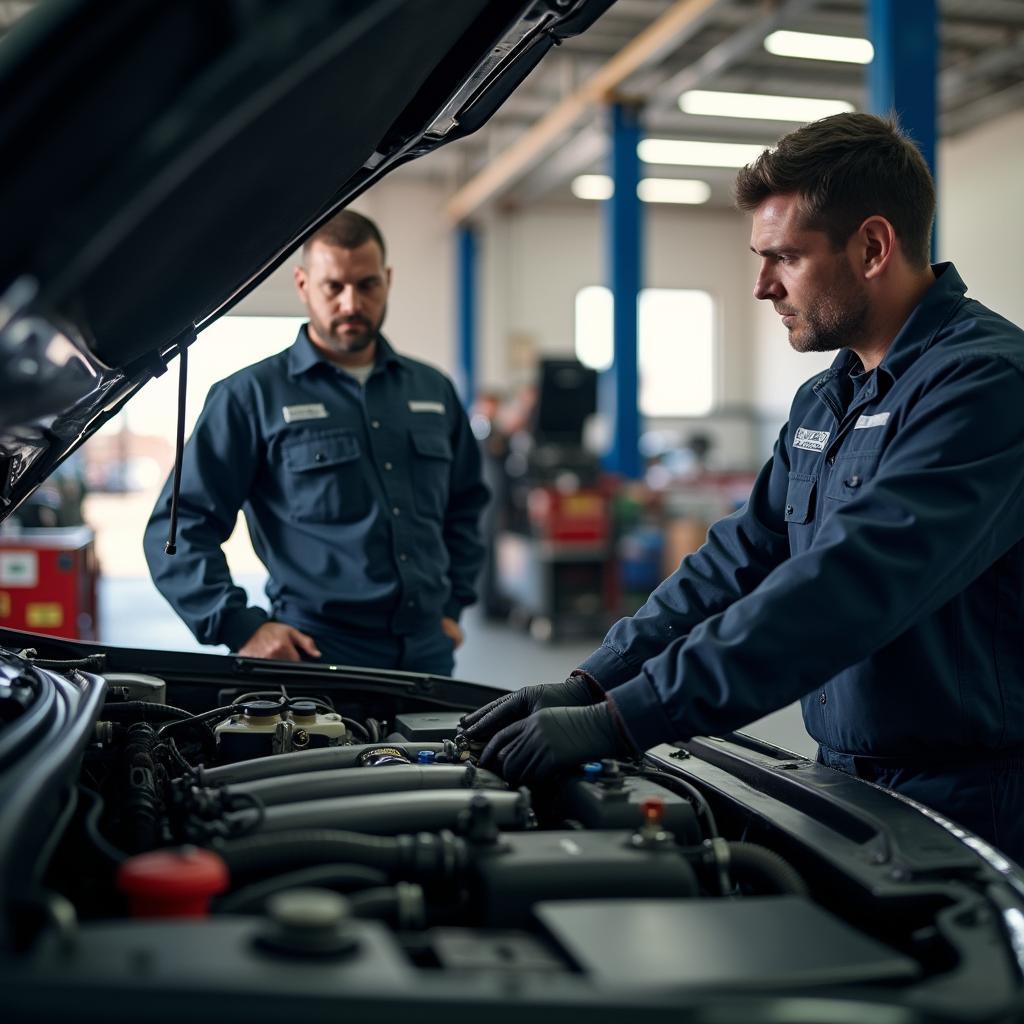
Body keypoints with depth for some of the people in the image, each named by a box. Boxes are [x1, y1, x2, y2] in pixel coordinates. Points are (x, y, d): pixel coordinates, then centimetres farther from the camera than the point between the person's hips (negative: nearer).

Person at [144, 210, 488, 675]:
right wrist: (241, 626, -15)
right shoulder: (252, 396, -3)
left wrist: (451, 606, 14)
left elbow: (464, 505, 24)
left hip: (428, 650, 5)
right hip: (317, 655, -4)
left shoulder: (432, 391, 12)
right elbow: (177, 530, -6)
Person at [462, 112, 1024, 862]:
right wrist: (589, 685, 0)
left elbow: (843, 590, -30)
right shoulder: (823, 403, 11)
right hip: (854, 794, 8)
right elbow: (739, 562, 11)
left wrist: (622, 720, -31)